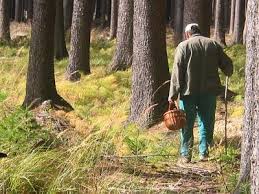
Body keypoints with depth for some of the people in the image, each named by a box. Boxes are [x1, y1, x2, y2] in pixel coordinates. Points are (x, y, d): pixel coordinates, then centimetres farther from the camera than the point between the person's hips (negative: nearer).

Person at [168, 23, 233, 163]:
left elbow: (177, 72, -8)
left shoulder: (183, 46, -2)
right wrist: (227, 74, 33)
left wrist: (173, 94, -8)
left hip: (188, 91, -2)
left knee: (187, 124, 5)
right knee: (206, 123, 12)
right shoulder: (213, 45, 6)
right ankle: (204, 153, 12)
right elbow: (227, 65, 8)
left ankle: (185, 155, 6)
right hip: (209, 91, 2)